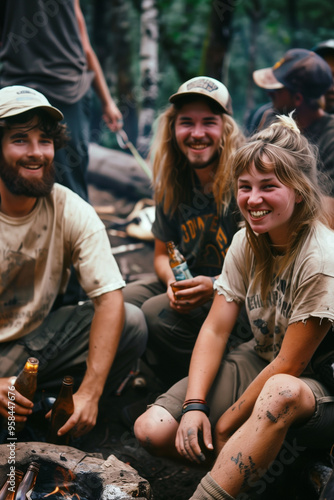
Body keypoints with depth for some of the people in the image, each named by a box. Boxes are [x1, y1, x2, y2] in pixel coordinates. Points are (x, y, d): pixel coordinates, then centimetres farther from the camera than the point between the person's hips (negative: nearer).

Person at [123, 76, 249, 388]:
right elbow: (163, 253, 13)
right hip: (186, 283, 7)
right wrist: (173, 281, -10)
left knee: (157, 314, -25)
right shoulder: (173, 182, 3)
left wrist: (214, 286, -28)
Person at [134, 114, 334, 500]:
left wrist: (226, 424, -13)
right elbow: (215, 329, -3)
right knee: (152, 431, -11)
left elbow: (290, 365, -20)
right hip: (258, 362, 6)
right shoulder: (247, 242, -3)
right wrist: (194, 405, -15)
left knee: (282, 393, -44)